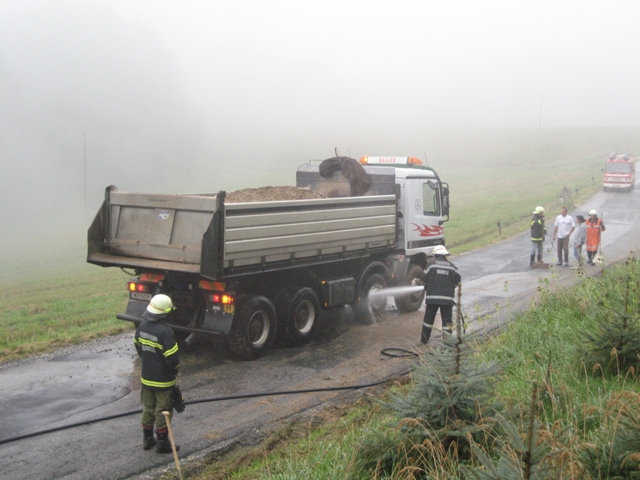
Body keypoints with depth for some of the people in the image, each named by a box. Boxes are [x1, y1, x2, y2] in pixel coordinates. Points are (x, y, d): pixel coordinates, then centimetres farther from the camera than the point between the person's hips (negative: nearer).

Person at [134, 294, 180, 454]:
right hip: (163, 380, -7)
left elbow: (137, 346, 11)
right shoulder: (164, 331, -26)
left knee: (148, 408, 20)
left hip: (146, 377, 7)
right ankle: (162, 443, 16)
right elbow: (172, 356, -24)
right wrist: (175, 369, -4)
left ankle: (147, 439, 31)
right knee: (163, 411, 6)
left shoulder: (142, 326, -3)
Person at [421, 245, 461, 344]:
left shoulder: (431, 264, -3)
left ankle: (424, 339, 22)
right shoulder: (452, 266, 3)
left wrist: (427, 289, 18)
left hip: (432, 296, 0)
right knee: (447, 320, 5)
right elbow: (458, 281, 8)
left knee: (428, 318, 12)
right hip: (447, 298, 0)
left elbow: (425, 279, -1)